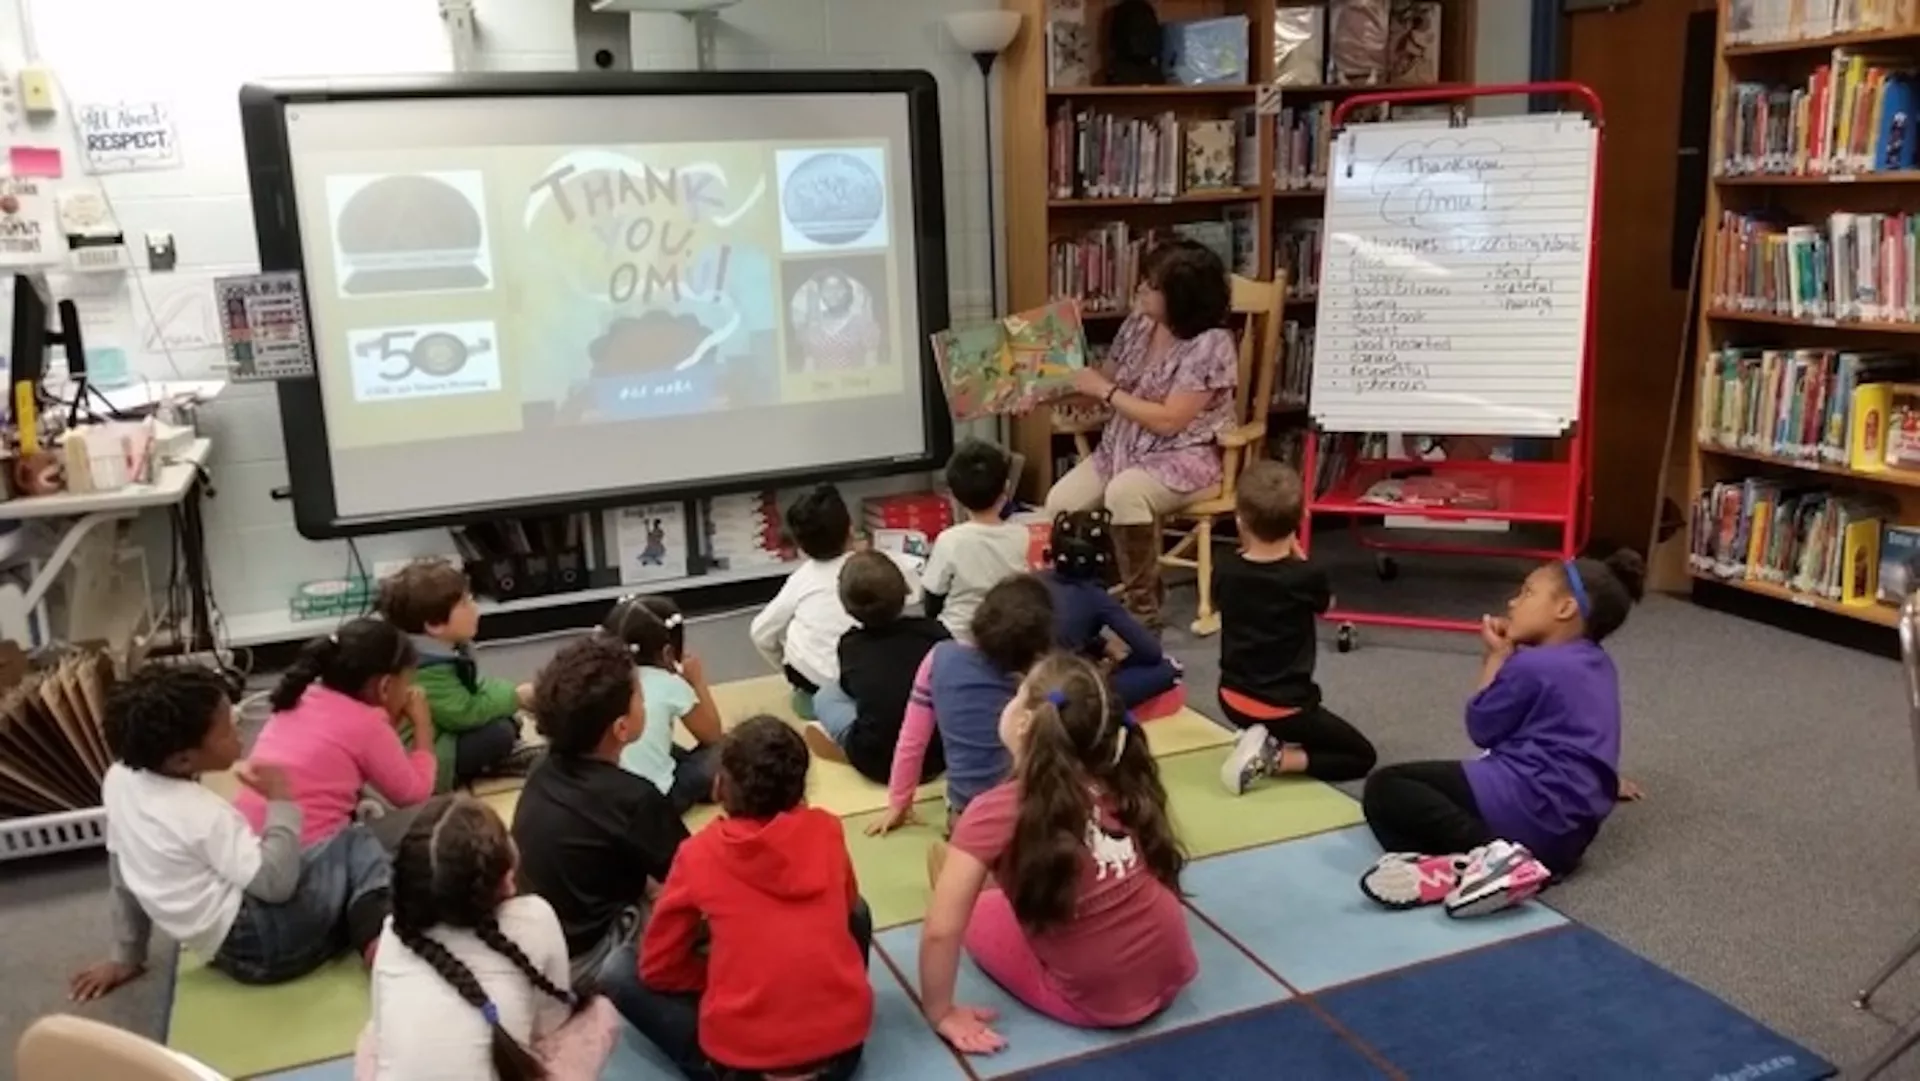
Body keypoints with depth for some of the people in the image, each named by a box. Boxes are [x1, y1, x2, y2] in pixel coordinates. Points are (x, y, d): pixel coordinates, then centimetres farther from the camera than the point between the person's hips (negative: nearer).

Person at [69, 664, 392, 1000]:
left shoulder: (120, 778, 5)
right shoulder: (202, 814, -19)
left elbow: (123, 871, 16)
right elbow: (276, 882, -24)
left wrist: (127, 956, 26)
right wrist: (281, 802, -14)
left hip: (229, 949, 9)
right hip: (261, 943, -9)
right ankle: (375, 936, -22)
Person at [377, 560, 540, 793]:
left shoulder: (450, 648, 0)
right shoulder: (427, 669, -29)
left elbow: (476, 689, 9)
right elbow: (465, 713, -30)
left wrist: (511, 695, -7)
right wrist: (517, 696, -20)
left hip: (441, 738, 10)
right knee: (500, 732, -20)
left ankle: (501, 756, -1)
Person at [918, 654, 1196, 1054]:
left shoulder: (998, 811, -16)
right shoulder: (1122, 785, 0)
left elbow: (941, 931, -18)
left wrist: (942, 1013, -3)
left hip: (1097, 1001, -6)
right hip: (1171, 973, 7)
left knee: (974, 909, 14)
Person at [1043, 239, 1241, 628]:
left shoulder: (1211, 345, -19)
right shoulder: (1139, 323, 3)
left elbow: (1168, 421, -22)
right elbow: (1107, 381, 14)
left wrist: (1104, 390, -18)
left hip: (1184, 458, -7)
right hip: (1124, 446, 7)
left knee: (1124, 494, -37)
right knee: (1059, 503, -16)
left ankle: (1143, 611, -19)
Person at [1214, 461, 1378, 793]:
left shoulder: (1224, 570, -10)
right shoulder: (1307, 578, -19)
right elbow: (1325, 605, 6)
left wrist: (1248, 545, 9)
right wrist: (1296, 553, 7)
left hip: (1233, 700, 6)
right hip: (1285, 708, -5)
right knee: (1362, 757, 9)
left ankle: (1263, 740, 10)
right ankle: (1274, 758, -8)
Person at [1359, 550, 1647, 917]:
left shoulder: (1531, 665, -11)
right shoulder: (1597, 665, 16)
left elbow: (1482, 729, 2)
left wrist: (1498, 655, 8)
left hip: (1530, 811, -10)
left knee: (1383, 788, -9)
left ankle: (1490, 851, -24)